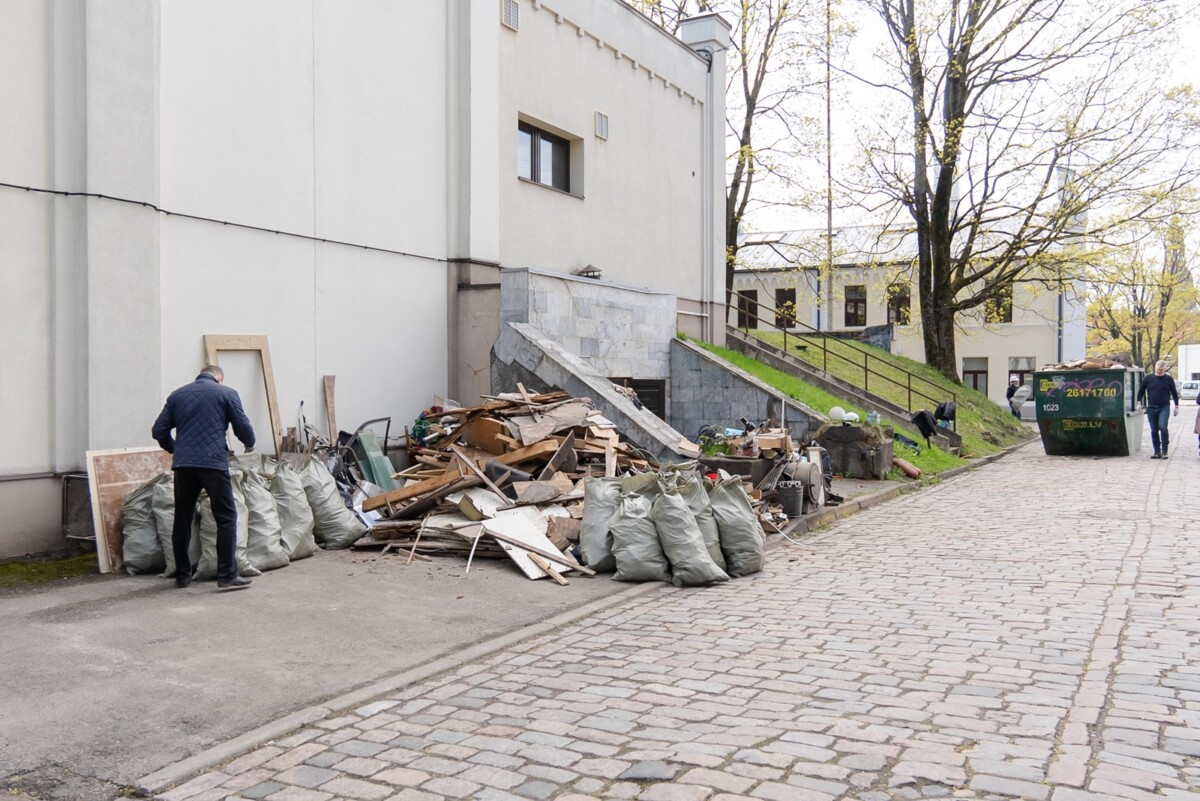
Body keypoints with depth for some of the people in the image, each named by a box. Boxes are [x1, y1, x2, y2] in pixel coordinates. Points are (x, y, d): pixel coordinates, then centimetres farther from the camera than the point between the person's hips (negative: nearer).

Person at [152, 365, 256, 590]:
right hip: (213, 462, -4)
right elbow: (243, 427, 4)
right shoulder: (227, 393, 7)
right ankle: (227, 576, -4)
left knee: (182, 520, 13)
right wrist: (250, 445, 24)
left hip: (183, 464, 4)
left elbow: (159, 430, 16)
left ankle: (182, 575, 19)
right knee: (226, 518, 1)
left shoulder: (177, 395, 18)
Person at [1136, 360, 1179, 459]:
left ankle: (1164, 451, -9)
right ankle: (1157, 452, 11)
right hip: (1151, 408, 2)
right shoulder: (1148, 378, 6)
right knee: (1154, 430, 4)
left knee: (1162, 426, -19)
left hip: (1164, 407, -2)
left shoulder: (1169, 379, 4)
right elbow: (1141, 391, 13)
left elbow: (1174, 393, 10)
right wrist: (1139, 402, 5)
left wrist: (1177, 406, 9)